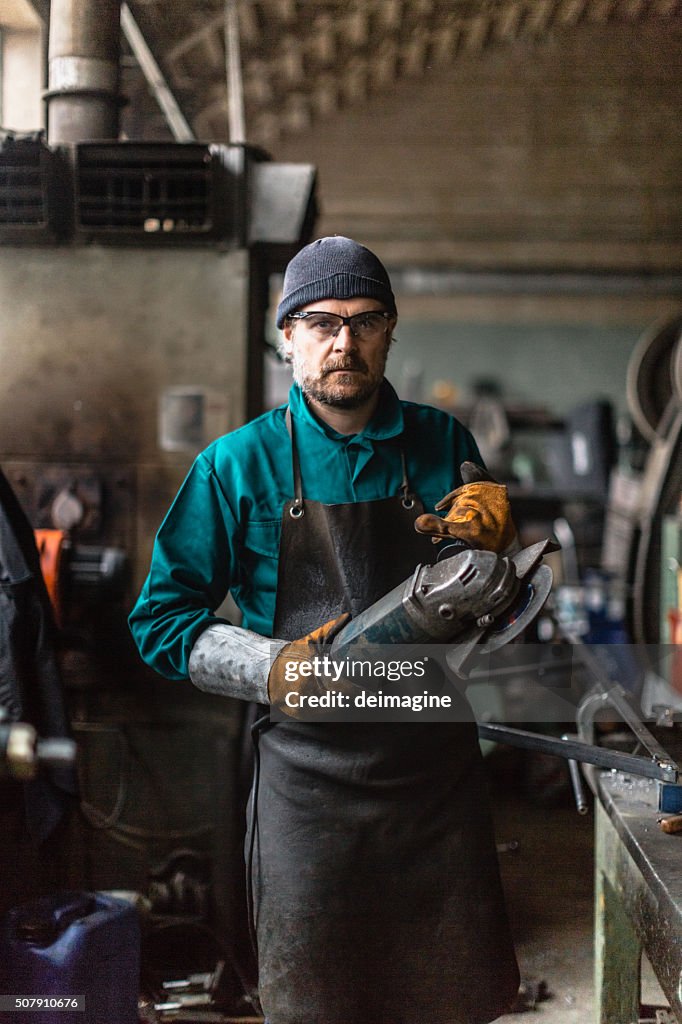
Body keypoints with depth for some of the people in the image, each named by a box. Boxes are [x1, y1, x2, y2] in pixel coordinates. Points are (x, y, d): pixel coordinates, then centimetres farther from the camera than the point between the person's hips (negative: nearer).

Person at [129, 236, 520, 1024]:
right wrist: (272, 668, -14)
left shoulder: (444, 446, 4)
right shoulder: (238, 465, -3)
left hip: (438, 773, 2)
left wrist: (494, 533, -9)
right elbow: (161, 621, 0)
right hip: (310, 775, -2)